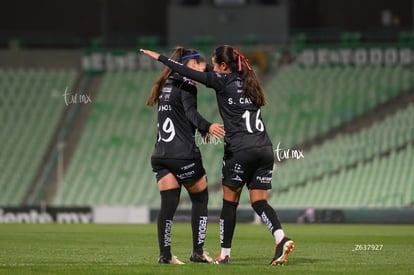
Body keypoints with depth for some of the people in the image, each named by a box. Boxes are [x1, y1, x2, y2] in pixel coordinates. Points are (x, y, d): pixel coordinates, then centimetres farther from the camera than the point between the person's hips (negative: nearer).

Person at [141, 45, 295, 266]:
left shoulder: (223, 82, -2)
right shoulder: (247, 81, 17)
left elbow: (190, 73, 0)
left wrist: (160, 58, 8)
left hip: (240, 151, -6)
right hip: (264, 148, 6)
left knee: (229, 202, 7)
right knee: (259, 202, 5)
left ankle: (225, 254, 13)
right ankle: (281, 239, -18)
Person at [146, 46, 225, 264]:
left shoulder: (165, 85, 19)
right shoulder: (186, 84, -6)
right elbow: (190, 112, -23)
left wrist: (201, 130, 37)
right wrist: (207, 127, -39)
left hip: (160, 154, 7)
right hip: (183, 154, -7)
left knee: (168, 204, 3)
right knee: (200, 199, 8)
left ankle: (165, 254, -4)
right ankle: (197, 251, 8)